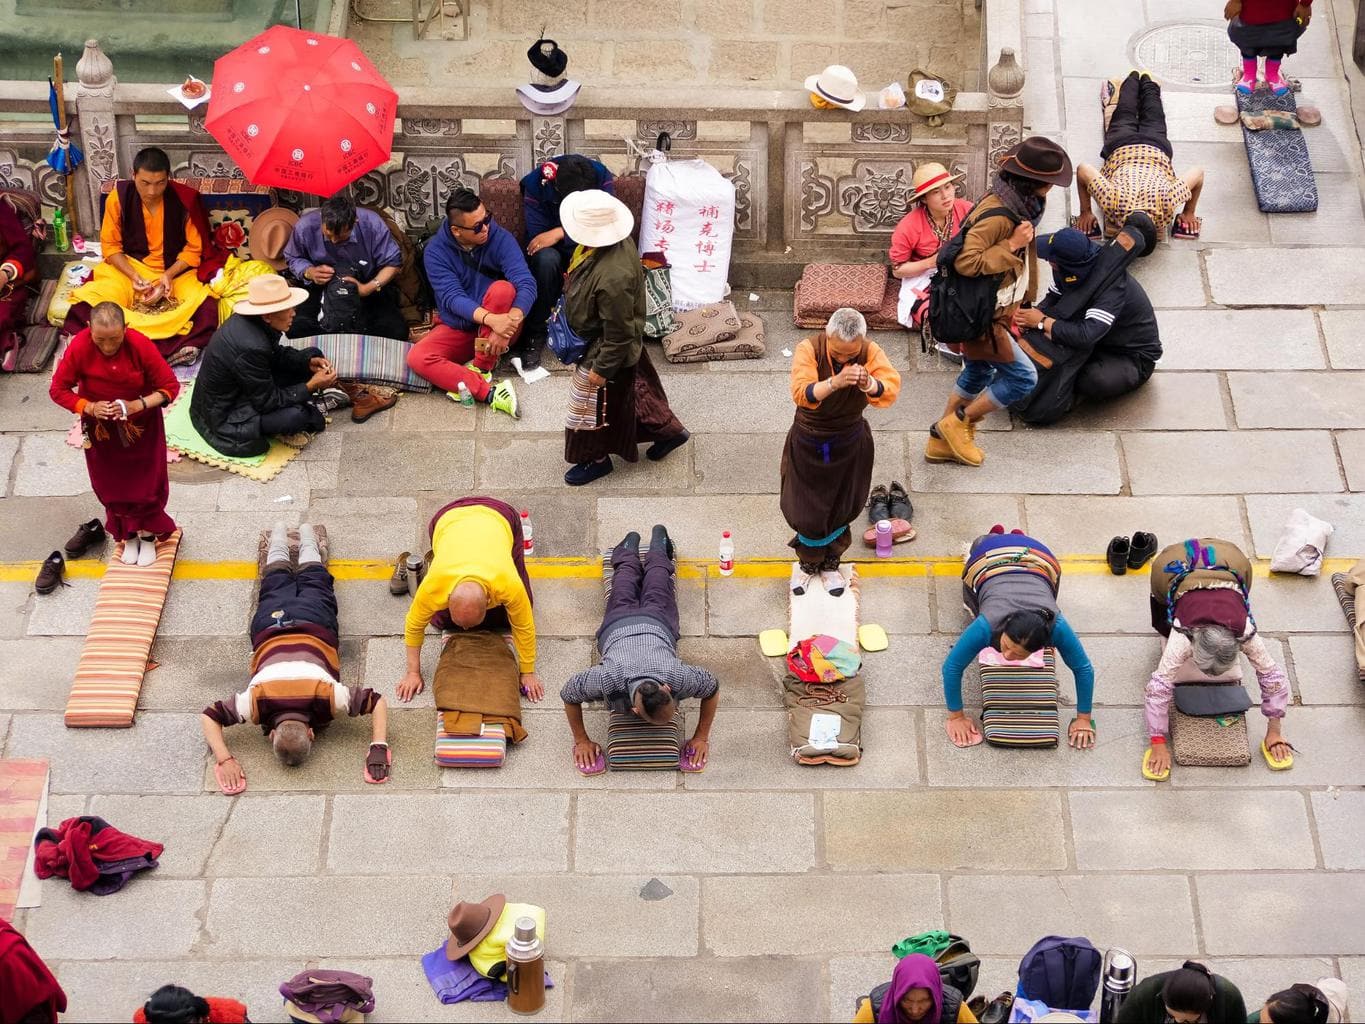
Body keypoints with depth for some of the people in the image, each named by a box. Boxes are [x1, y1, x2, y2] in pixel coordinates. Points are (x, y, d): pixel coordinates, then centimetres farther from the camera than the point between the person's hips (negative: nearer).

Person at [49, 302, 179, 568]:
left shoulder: (141, 345, -28)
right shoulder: (79, 347, -26)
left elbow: (170, 386, -19)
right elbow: (58, 390, -15)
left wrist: (138, 405, -33)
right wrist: (89, 407, -30)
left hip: (141, 423, -1)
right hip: (101, 426, 1)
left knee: (146, 482, 11)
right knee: (112, 485, 14)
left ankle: (148, 536, 32)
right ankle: (127, 536, 35)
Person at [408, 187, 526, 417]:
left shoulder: (500, 238, -14)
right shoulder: (435, 251, -12)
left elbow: (526, 283, -24)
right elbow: (453, 297, -23)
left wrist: (510, 321, -44)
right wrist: (490, 318, -42)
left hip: (498, 324, -1)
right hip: (456, 328, 1)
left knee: (503, 288, -31)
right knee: (417, 358, -24)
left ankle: (480, 368, -20)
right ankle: (489, 393, -36)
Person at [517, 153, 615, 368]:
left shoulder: (601, 176, -19)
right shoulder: (536, 183, -22)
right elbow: (537, 237, -20)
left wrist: (561, 233, -36)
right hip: (553, 249, -1)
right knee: (545, 259, -37)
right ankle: (535, 334, -23)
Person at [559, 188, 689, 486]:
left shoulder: (612, 278, -43)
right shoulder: (617, 240, -17)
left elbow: (618, 334, -30)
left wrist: (602, 368, -18)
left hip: (605, 348, -9)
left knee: (594, 404, 16)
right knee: (635, 388, 29)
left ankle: (595, 459, 40)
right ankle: (668, 430, 49)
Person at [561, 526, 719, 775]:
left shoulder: (679, 677, -47)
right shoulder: (608, 679, -48)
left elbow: (713, 689, -26)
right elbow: (568, 695, -30)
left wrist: (701, 738, -22)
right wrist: (581, 741, -23)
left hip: (657, 624, 0)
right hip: (618, 628, 0)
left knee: (657, 595, 34)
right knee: (624, 600, 34)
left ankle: (659, 543, 60)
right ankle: (629, 547, 61)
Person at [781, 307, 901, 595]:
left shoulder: (870, 352, -18)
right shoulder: (809, 350, -24)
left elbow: (891, 391, -30)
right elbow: (801, 394, -37)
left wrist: (869, 384, -52)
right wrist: (834, 382, -55)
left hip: (850, 444, 2)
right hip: (808, 442, -2)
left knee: (842, 507, 16)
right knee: (806, 507, 8)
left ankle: (830, 563, 41)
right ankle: (807, 563, 37)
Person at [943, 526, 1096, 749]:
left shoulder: (1057, 628, -41)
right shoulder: (987, 626, -44)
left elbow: (1084, 669, -26)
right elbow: (952, 667, -32)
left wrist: (1084, 719, -20)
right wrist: (956, 717, -26)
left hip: (1039, 561, 0)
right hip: (989, 561, 0)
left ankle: (1018, 538, 50)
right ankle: (995, 537, 49)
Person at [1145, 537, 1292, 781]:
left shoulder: (1247, 633, -35)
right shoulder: (1182, 636, -40)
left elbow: (1274, 679, -24)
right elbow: (1158, 687, -37)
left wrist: (1274, 733, -19)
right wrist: (1158, 745, -36)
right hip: (1176, 566, -1)